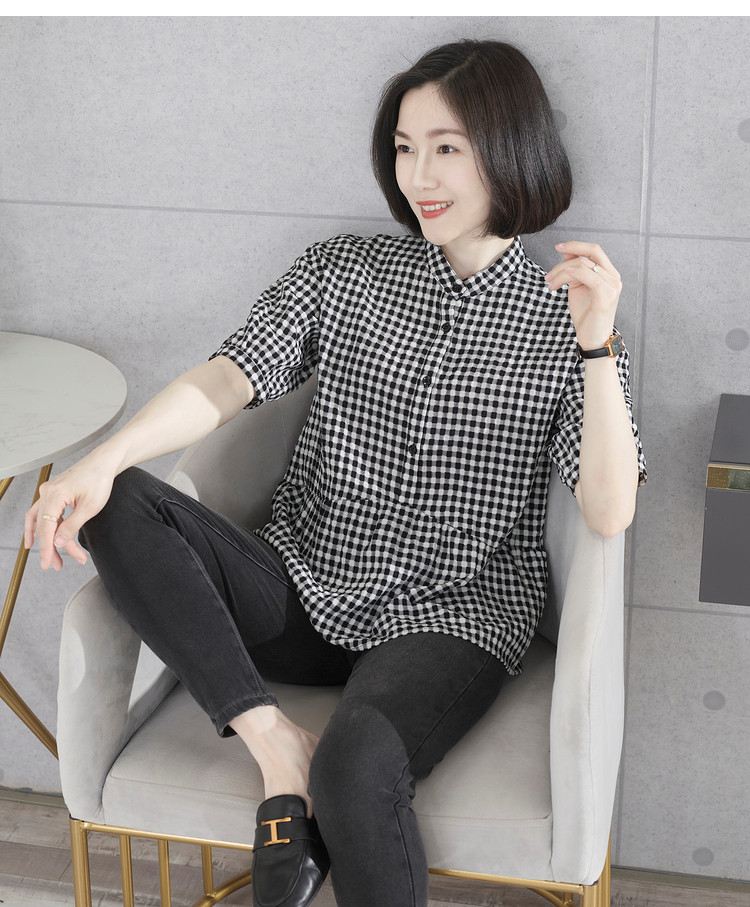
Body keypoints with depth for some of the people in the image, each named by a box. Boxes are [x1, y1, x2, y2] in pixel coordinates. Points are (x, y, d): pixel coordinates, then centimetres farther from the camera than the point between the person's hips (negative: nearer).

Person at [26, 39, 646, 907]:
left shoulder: (560, 323, 0)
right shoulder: (342, 271, 8)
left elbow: (609, 513, -10)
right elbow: (227, 379, -6)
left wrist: (595, 346, -20)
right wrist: (105, 458, -24)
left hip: (451, 617, -4)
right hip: (304, 591, 4)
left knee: (356, 766, -36)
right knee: (114, 507, -20)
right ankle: (277, 747, -18)